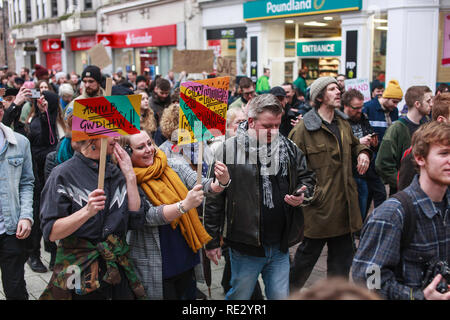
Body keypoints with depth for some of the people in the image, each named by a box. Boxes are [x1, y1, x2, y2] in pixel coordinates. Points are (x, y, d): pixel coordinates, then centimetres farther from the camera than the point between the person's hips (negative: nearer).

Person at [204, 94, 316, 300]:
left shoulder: (289, 148, 5)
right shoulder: (230, 150, -9)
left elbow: (307, 178, 19)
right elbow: (214, 199, -6)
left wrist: (303, 195, -5)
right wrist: (212, 241, -5)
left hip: (280, 246, 4)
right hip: (245, 247, -4)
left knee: (281, 296, 13)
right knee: (239, 296, 12)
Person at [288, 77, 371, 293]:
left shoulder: (343, 124, 11)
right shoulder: (304, 128, -13)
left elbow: (354, 145, 29)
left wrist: (362, 152, 7)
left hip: (343, 205, 7)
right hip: (319, 206, -7)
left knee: (343, 255, 16)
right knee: (308, 254, 8)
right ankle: (289, 289, 29)